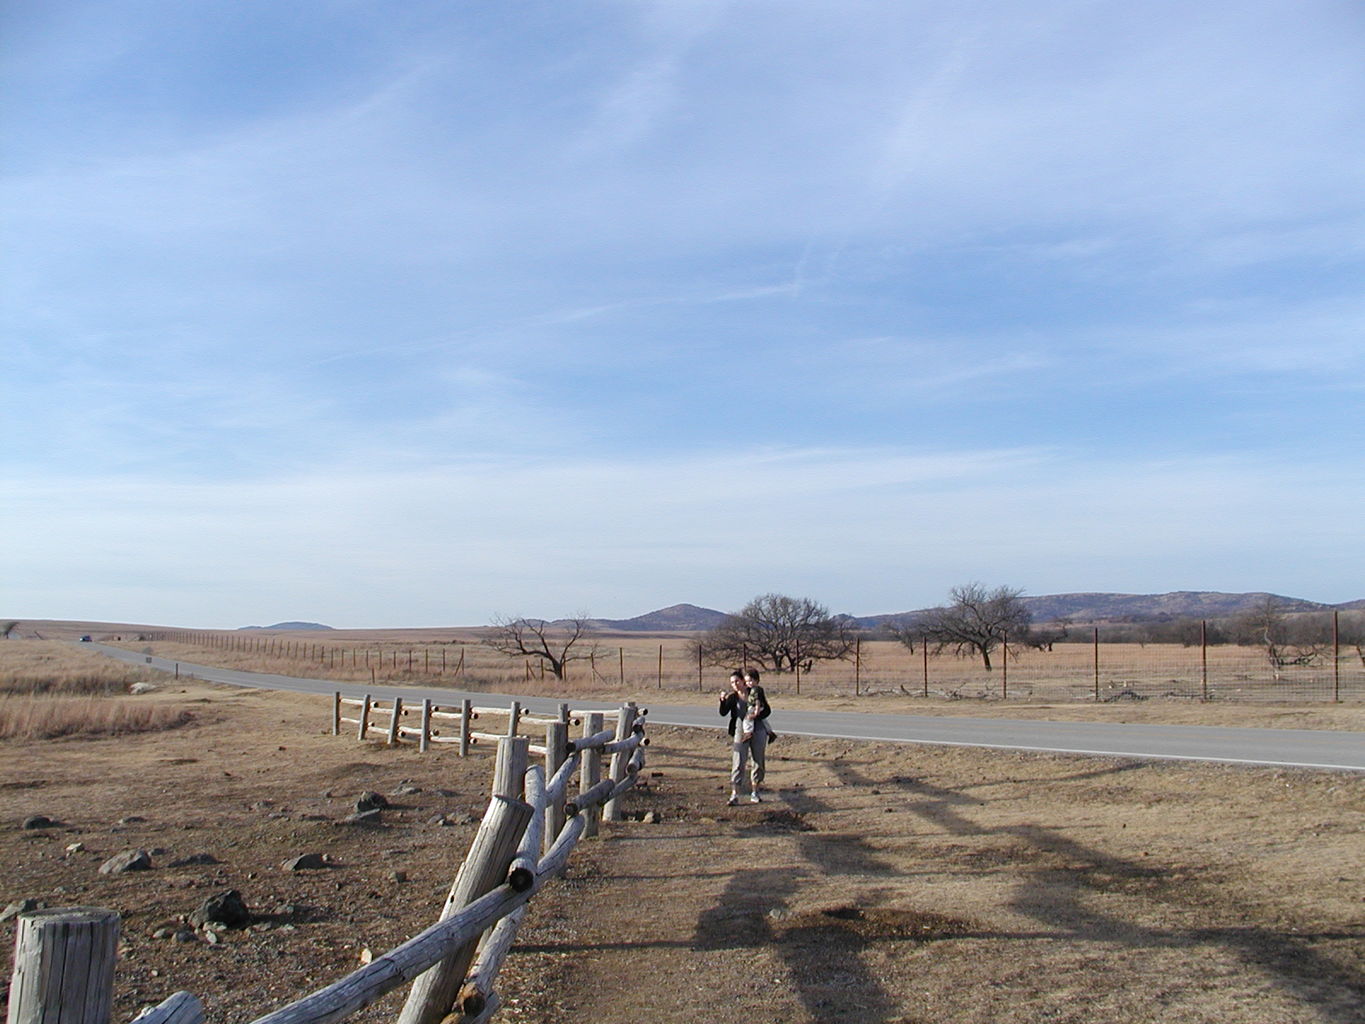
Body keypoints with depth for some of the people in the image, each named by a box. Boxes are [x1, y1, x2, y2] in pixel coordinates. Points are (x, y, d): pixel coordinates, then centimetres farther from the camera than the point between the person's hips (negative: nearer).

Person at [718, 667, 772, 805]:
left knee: (758, 762, 8)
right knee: (738, 763, -8)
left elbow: (767, 710, 6)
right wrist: (723, 700, -27)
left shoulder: (756, 692, 1)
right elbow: (723, 712, -12)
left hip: (758, 730, 1)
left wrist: (757, 715, -11)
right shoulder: (732, 696, 0)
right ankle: (734, 795, -8)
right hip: (740, 732, -1)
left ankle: (754, 792, 21)